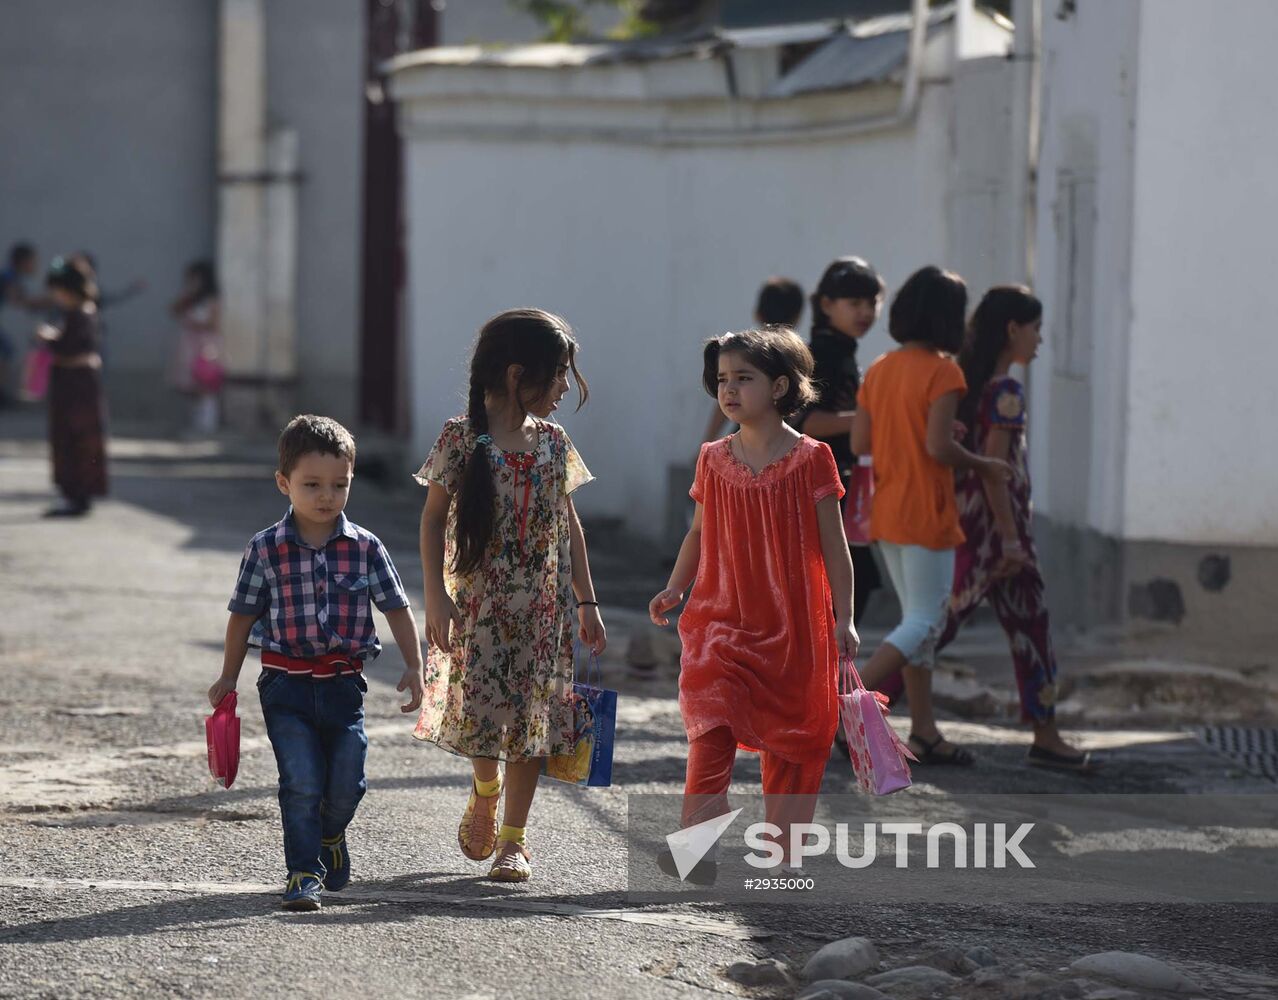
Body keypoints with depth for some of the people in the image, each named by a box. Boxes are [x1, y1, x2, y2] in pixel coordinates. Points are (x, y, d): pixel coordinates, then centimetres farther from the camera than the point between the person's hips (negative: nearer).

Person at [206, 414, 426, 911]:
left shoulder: (365, 548, -1)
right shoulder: (265, 549, -5)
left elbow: (396, 609, 5)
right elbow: (243, 615, 5)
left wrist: (413, 667, -3)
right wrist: (228, 678, 9)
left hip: (343, 683, 2)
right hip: (286, 684, -2)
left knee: (346, 785, 6)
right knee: (301, 784, -10)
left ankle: (329, 838, 37)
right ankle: (304, 873, 0)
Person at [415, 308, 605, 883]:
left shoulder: (552, 442, 5)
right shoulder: (463, 438, -7)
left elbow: (569, 523, 12)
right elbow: (433, 519, -4)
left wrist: (586, 602, 12)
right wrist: (436, 595, -11)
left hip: (541, 603, 3)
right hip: (479, 598, -3)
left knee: (533, 713, 2)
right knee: (478, 703, -7)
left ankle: (515, 838, 11)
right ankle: (485, 790, 26)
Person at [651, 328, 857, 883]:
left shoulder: (809, 460, -4)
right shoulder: (713, 460, 6)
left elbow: (833, 546, -2)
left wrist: (843, 619, -6)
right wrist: (673, 590, 3)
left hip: (793, 627, -2)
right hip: (721, 619, 2)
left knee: (790, 742, 6)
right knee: (710, 730, -14)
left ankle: (781, 857, 16)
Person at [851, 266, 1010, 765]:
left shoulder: (879, 370, 7)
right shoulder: (942, 372, -14)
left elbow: (859, 442, 4)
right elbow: (939, 447, -21)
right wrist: (985, 466, -5)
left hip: (886, 514, 8)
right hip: (926, 514, -8)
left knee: (919, 620, 15)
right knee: (924, 624, -2)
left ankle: (924, 733, 16)